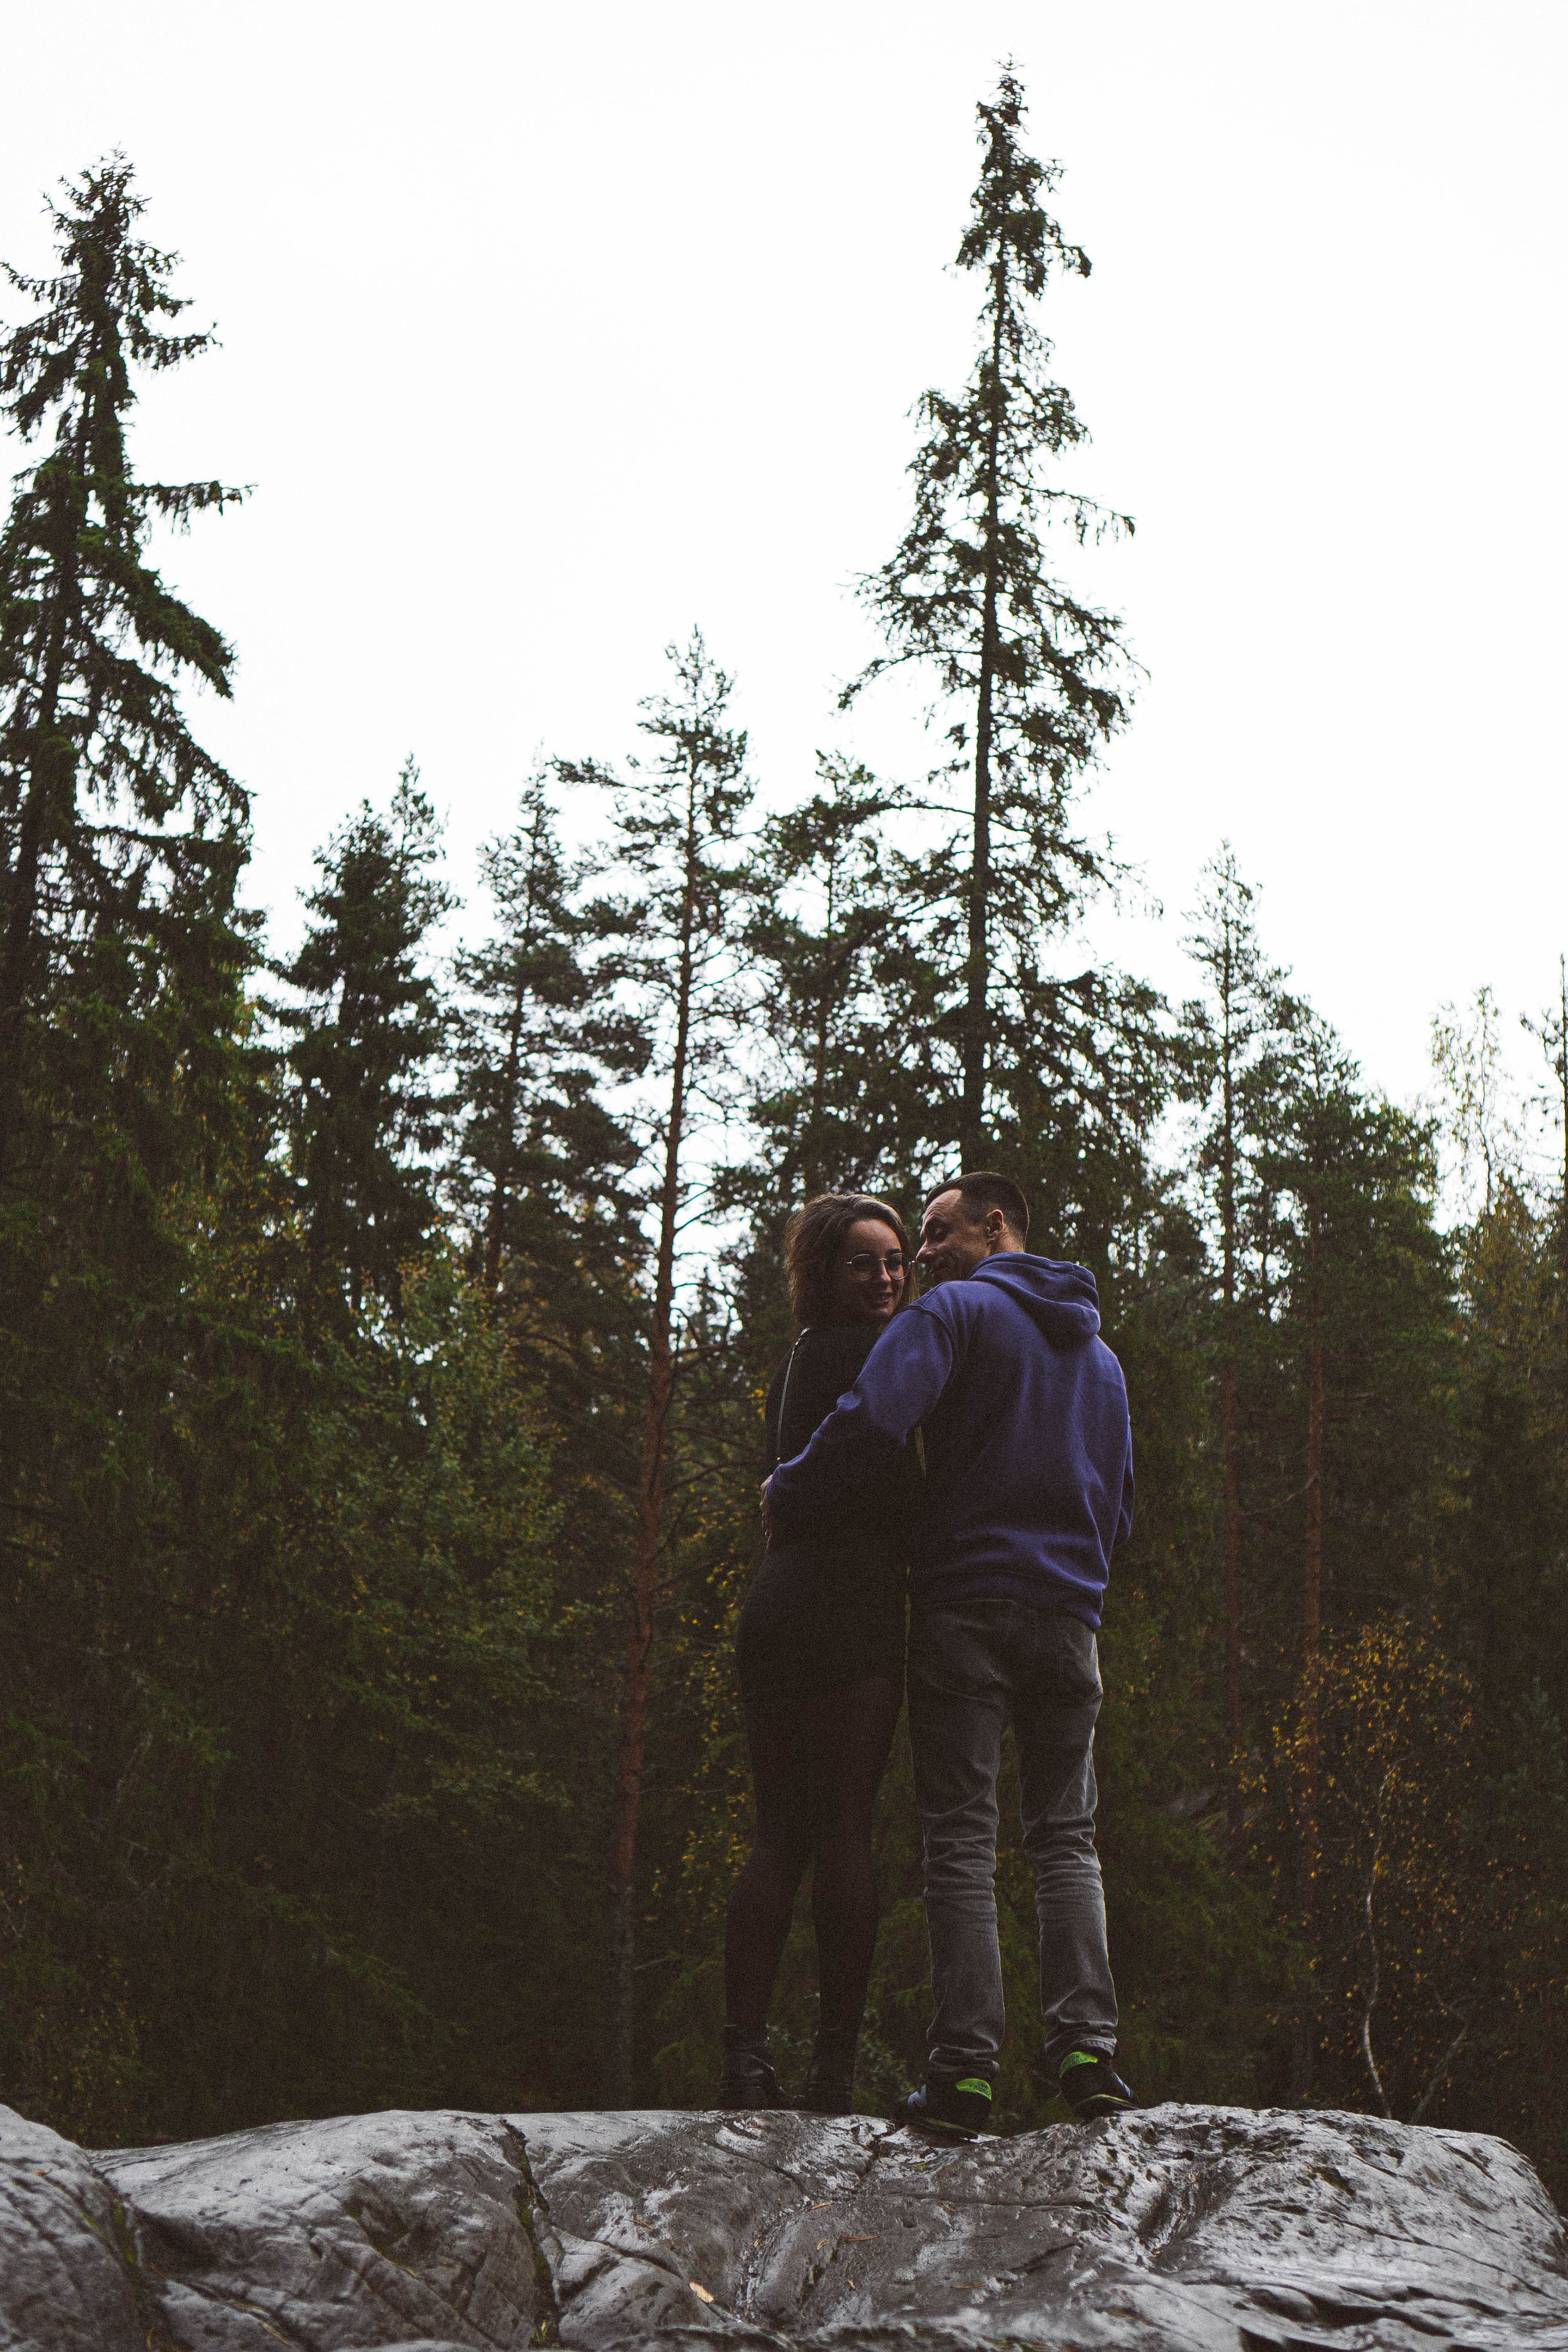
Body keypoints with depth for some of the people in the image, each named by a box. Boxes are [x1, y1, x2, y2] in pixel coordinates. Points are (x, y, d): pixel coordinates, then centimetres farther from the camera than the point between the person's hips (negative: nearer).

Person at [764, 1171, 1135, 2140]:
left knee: (962, 1841, -2)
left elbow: (873, 1418, -19)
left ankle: (966, 2068, -5)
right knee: (1068, 1840, 10)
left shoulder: (957, 1312, -3)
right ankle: (1087, 2045, 0)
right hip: (1071, 1621, 5)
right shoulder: (1101, 1354, 20)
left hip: (965, 1612, -5)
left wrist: (787, 1500, -7)